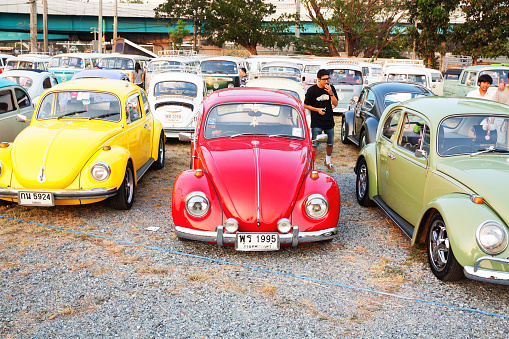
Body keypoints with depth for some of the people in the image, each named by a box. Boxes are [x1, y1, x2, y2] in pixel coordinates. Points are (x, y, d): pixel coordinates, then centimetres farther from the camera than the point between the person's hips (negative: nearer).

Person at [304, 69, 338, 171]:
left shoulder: (331, 88, 1)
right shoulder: (312, 90, -8)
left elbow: (335, 103, -2)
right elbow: (306, 105, -1)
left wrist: (331, 93, -17)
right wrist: (317, 109, -13)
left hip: (329, 121, 4)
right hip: (316, 122, -4)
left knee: (330, 143, 15)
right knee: (314, 144, -7)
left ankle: (328, 161, 37)